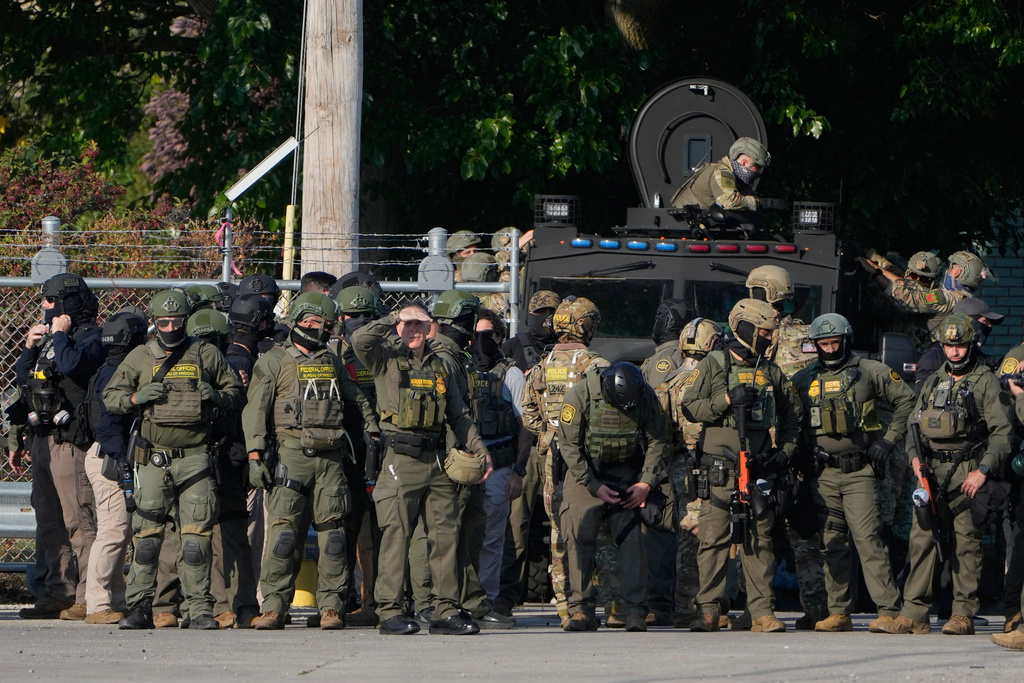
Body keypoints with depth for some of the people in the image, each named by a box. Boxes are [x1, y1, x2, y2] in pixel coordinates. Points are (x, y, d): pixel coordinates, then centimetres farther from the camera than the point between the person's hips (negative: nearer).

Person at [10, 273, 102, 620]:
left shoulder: (90, 338, -7)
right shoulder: (50, 338, 20)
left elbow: (72, 366, -27)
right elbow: (22, 381, 23)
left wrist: (59, 334, -12)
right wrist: (29, 347, 8)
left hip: (69, 443, -10)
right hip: (42, 441, 10)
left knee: (78, 520, -11)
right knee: (49, 524, 10)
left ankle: (89, 597, -13)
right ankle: (60, 593, 15)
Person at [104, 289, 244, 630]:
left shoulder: (207, 355, 8)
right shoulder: (140, 358, 9)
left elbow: (235, 391, 16)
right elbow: (110, 397, 13)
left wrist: (215, 396, -5)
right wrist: (135, 398, -7)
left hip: (195, 458, 0)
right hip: (154, 458, 0)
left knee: (197, 533, -4)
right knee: (147, 534, -3)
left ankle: (200, 607, 1)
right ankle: (140, 607, 0)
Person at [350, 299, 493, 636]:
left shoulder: (442, 367, 18)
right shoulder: (387, 360, 4)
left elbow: (459, 415, 23)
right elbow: (359, 340, -16)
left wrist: (480, 450, 14)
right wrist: (392, 321, -5)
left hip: (437, 462, 5)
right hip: (401, 460, -5)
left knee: (445, 534, 2)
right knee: (396, 535, -7)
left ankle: (445, 610, 7)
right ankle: (391, 611, -5)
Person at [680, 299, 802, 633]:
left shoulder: (772, 373, 15)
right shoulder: (713, 365, 4)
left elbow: (793, 414, 24)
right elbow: (690, 408, -1)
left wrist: (785, 450, 10)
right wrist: (727, 400, -13)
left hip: (760, 468, 3)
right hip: (720, 468, -3)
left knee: (759, 541, 1)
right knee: (714, 540, -4)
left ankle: (762, 612, 1)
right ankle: (709, 611, 0)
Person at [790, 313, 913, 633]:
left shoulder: (870, 372, 4)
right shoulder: (803, 380, 12)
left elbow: (907, 401, 7)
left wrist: (889, 439, 0)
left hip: (859, 472, -4)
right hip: (823, 475, 4)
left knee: (868, 540, -13)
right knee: (831, 545, 4)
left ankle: (888, 612, -16)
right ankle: (839, 613, 10)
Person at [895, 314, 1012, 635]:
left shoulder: (986, 382, 1)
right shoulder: (934, 382, 18)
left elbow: (1002, 431, -6)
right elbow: (914, 423, 19)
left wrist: (982, 470, -16)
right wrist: (915, 457, 0)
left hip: (967, 472, -5)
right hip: (931, 472, 5)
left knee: (966, 541, -6)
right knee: (922, 537, -1)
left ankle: (964, 614, -2)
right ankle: (914, 613, 0)